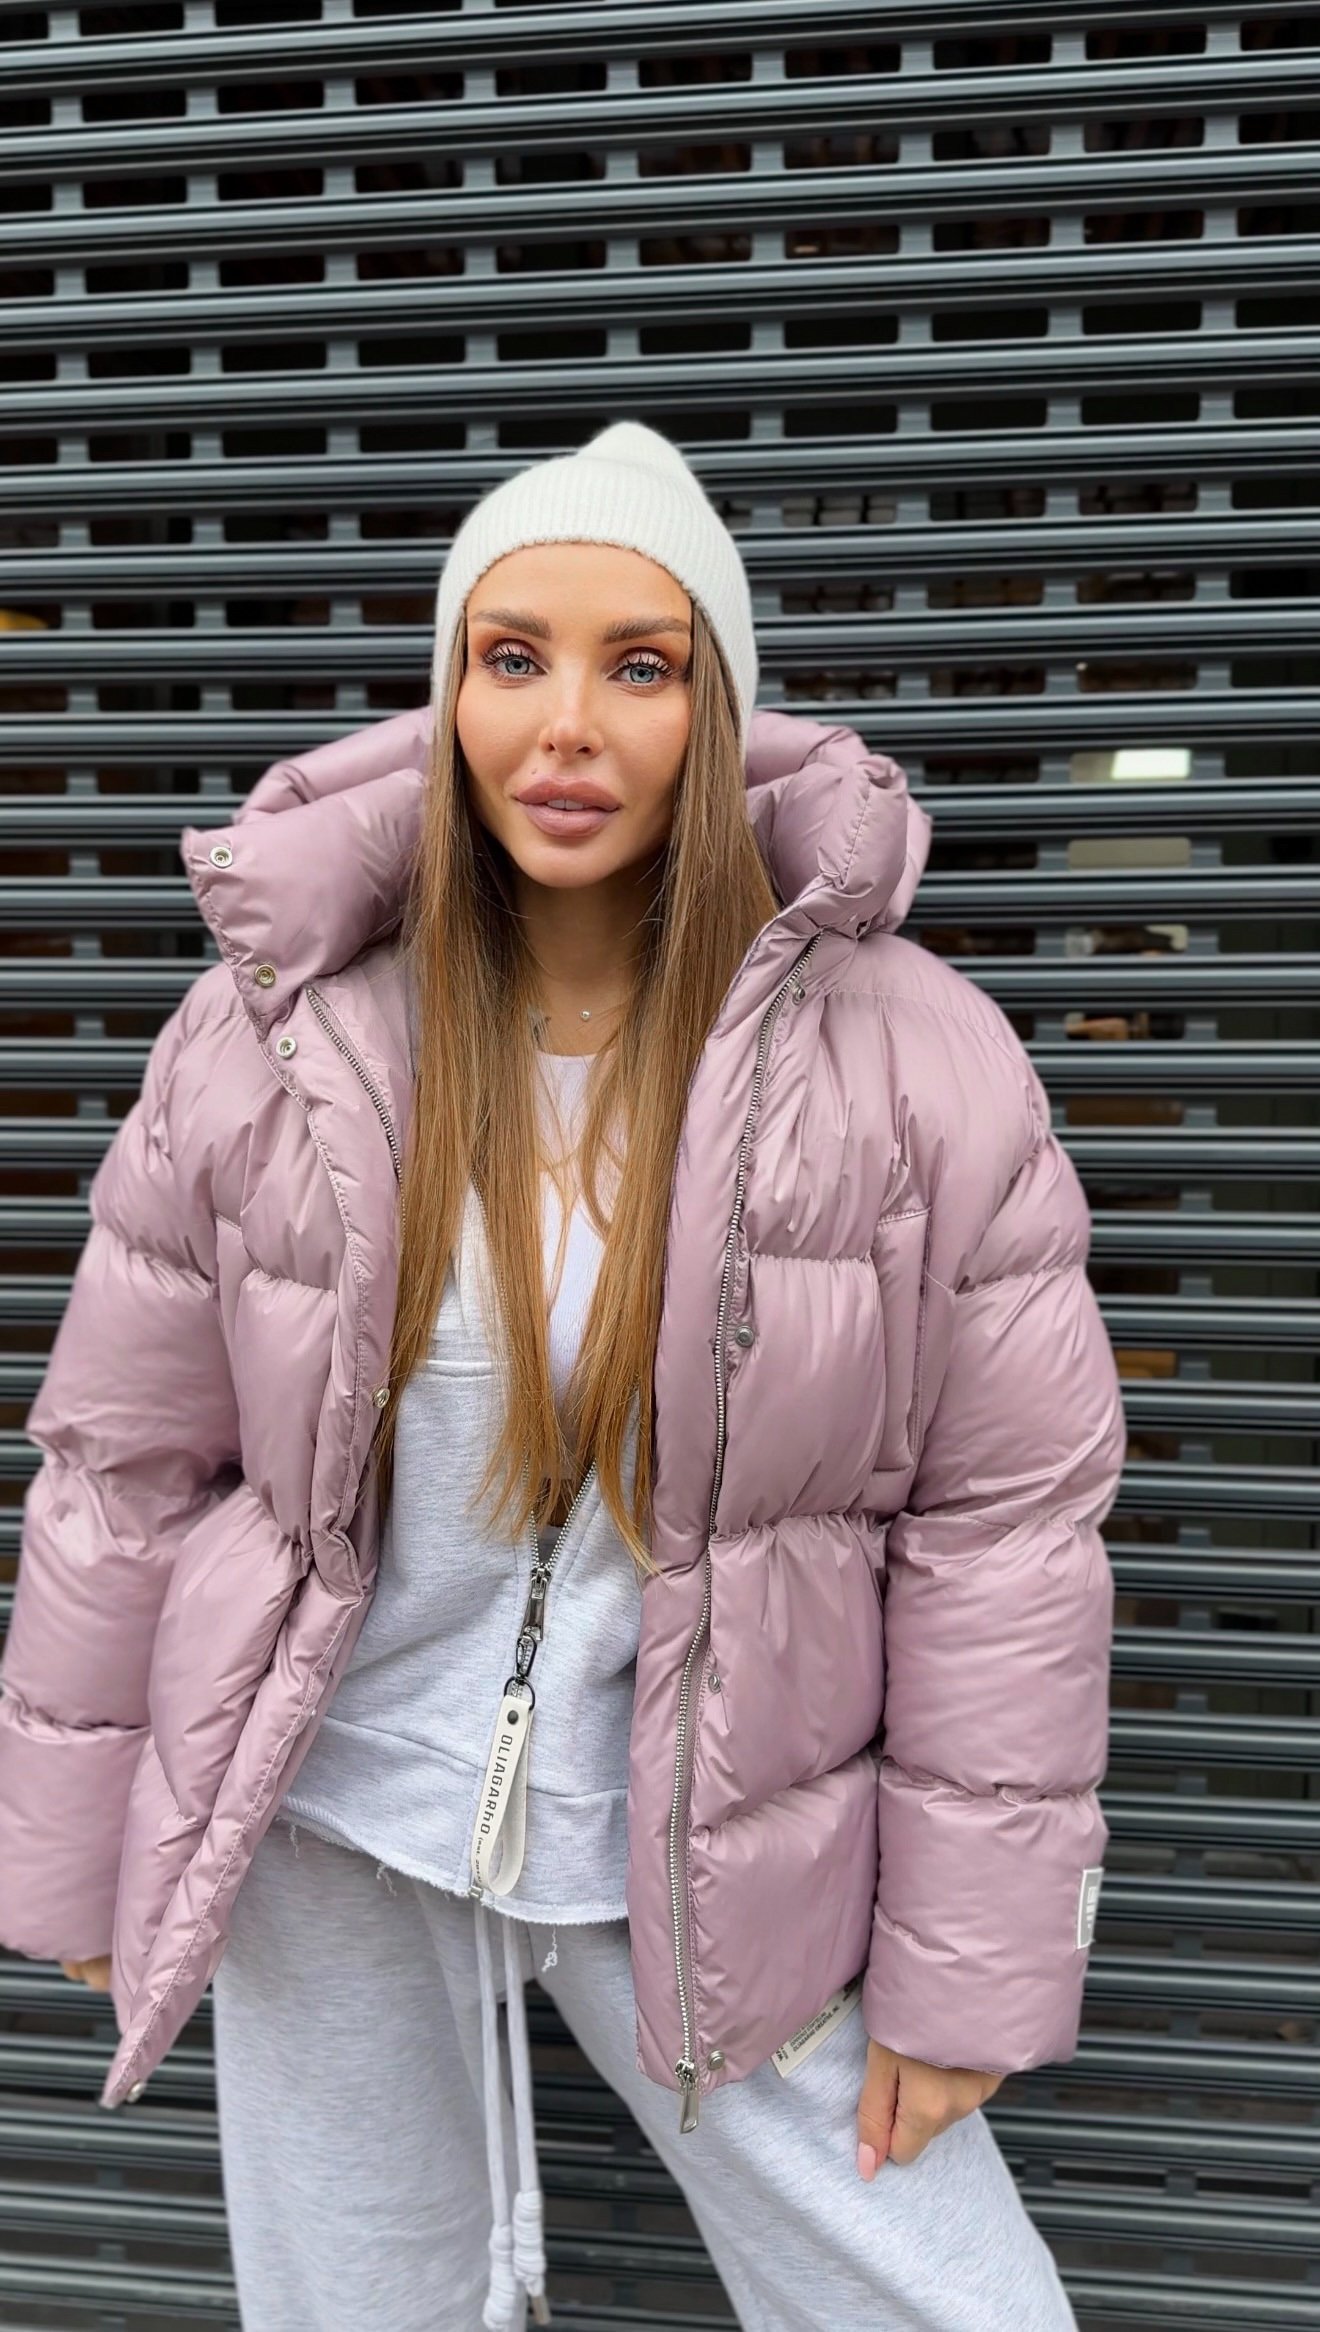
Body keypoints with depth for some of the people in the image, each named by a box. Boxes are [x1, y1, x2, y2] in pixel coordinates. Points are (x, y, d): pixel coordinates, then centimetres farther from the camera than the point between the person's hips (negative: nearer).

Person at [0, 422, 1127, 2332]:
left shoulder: (912, 1061, -12)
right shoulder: (269, 1039, -8)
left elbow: (1007, 1515, -9)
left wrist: (970, 1967, -6)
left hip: (715, 1865, 0)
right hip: (338, 1835, 2)